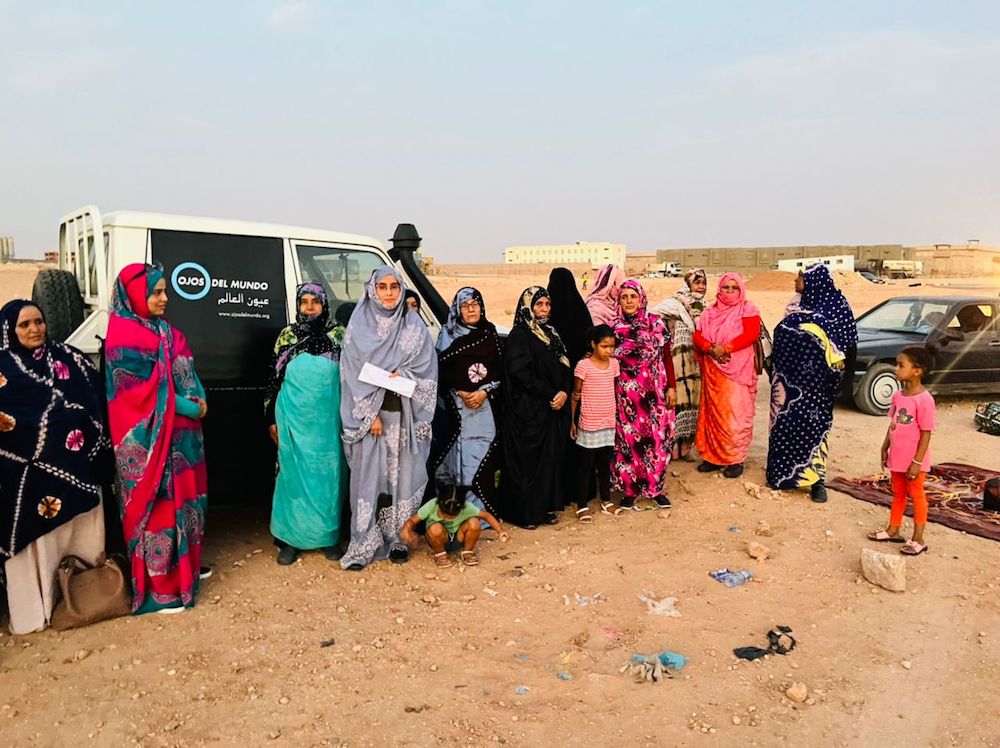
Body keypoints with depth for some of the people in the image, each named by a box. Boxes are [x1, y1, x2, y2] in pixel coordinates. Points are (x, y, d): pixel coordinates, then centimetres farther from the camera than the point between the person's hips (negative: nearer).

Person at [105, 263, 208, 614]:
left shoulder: (168, 332, 12)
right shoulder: (124, 338, -15)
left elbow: (188, 373, 16)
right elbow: (144, 392, -19)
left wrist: (200, 399, -2)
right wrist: (191, 408, -14)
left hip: (179, 432, 9)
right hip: (147, 438, -9)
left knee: (182, 498, 17)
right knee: (157, 505, -1)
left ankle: (184, 565, 32)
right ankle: (159, 589, 9)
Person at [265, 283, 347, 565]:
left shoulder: (339, 335, 4)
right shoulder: (287, 336, 5)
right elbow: (275, 378, 7)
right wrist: (271, 418, 5)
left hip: (328, 416, 0)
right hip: (294, 416, 0)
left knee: (327, 474, 6)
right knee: (294, 473, 6)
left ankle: (329, 536, 17)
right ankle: (291, 537, 15)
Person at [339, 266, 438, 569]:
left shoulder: (414, 326, 7)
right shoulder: (358, 327, 3)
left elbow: (427, 368, 4)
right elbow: (352, 374, -2)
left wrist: (403, 377, -15)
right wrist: (370, 415, -9)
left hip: (405, 414, 1)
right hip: (369, 414, -1)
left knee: (402, 475, 3)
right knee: (368, 477, -1)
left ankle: (398, 539, 14)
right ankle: (364, 544, 6)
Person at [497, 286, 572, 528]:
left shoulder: (552, 334, 14)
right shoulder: (519, 336, -8)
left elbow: (565, 368, 10)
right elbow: (521, 372, -17)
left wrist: (564, 392, -8)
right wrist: (550, 395, -15)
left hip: (553, 409, 7)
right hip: (528, 410, -7)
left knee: (551, 457, 10)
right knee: (528, 458, -2)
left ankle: (546, 507, 21)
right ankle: (525, 512, 8)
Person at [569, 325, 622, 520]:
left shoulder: (614, 363, 2)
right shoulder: (583, 366, -12)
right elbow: (575, 395, -6)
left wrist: (615, 415, 9)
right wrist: (572, 421, -4)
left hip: (609, 423, 5)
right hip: (589, 425, -5)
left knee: (605, 464, 16)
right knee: (585, 466, 4)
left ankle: (606, 502, 28)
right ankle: (582, 506, 12)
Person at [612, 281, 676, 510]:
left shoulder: (656, 324, -1)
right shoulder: (614, 328, -1)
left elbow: (667, 358, 3)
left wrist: (671, 387, 1)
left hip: (654, 392, 1)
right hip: (626, 394, 0)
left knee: (656, 438, 5)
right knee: (628, 439, 5)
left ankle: (656, 487, 20)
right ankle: (629, 489, 17)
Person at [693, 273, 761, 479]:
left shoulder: (748, 310, 1)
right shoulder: (710, 312, 14)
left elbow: (751, 334, -13)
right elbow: (698, 335, 4)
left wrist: (725, 348, -21)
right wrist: (711, 349, -16)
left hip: (738, 370, -4)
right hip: (713, 370, 5)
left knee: (735, 414, -6)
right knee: (713, 412, 7)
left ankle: (736, 460, 2)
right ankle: (713, 456, 15)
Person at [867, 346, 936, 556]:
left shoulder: (924, 400, -21)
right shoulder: (898, 396, 2)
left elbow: (926, 434, -19)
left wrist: (917, 462, -18)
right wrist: (885, 448, 14)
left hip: (913, 461, -7)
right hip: (897, 457, 7)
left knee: (916, 495, 6)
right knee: (898, 493, 19)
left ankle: (918, 539, 17)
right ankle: (893, 530, 32)